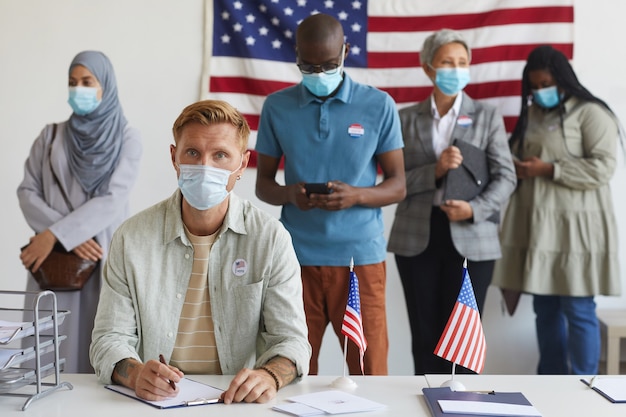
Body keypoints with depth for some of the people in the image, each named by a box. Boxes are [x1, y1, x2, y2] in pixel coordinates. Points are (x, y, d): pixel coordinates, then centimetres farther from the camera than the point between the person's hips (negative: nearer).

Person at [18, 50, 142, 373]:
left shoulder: (127, 138, 3)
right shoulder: (50, 136, 11)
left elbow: (112, 201, -7)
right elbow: (27, 192, 4)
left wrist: (55, 234, -14)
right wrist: (70, 237, -11)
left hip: (106, 259, -2)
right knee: (55, 350, 0)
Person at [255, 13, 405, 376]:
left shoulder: (379, 106, 1)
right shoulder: (277, 107, 5)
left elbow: (398, 186, 4)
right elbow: (263, 184, 9)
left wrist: (356, 195, -17)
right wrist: (290, 194, -13)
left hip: (360, 256, -1)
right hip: (296, 257, 1)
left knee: (369, 370, 5)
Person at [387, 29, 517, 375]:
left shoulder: (487, 116, 7)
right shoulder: (406, 119, 8)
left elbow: (505, 176, 0)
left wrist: (474, 209, -16)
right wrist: (435, 170, -16)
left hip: (470, 238, -1)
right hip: (417, 237, 1)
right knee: (424, 332, 7)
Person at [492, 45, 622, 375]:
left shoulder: (591, 113, -5)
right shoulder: (531, 114, 17)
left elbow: (601, 168, -13)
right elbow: (516, 158, 23)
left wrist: (547, 169, -16)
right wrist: (518, 168, 0)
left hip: (574, 227, -6)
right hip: (536, 227, 7)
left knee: (577, 310, -3)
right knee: (545, 309, 10)